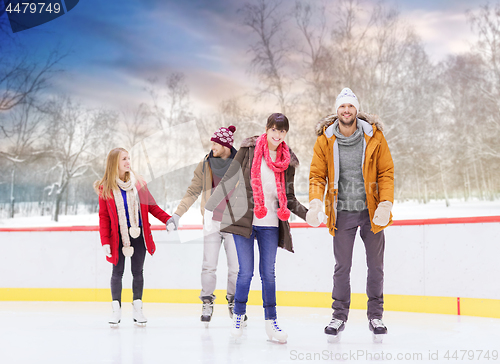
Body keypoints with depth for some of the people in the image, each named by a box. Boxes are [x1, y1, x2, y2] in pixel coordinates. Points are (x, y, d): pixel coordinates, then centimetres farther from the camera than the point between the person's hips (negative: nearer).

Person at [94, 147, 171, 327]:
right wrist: (105, 242, -8)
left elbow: (152, 207, 9)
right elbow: (104, 217, -2)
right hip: (118, 236, -2)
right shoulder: (105, 188, -3)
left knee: (137, 271, 6)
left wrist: (168, 219, -4)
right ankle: (116, 309, 12)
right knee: (117, 272, 3)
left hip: (139, 235, 2)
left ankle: (137, 309, 15)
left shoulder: (139, 183, 4)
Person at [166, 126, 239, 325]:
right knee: (208, 265, -4)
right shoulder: (205, 165, 2)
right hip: (211, 222, 1)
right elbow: (192, 192, 7)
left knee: (236, 267, 0)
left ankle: (233, 301, 22)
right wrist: (177, 215, 0)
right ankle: (207, 303, 12)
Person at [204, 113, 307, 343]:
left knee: (268, 272, 3)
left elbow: (289, 199, 13)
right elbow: (228, 180, 1)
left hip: (270, 224, 2)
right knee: (246, 271, -2)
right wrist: (210, 208, 0)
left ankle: (271, 321, 13)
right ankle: (238, 317, 17)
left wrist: (307, 214, -2)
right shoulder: (249, 149, -2)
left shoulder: (288, 161, 8)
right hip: (244, 218, -2)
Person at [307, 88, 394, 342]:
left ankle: (375, 315, 22)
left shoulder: (374, 136, -6)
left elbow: (386, 172, -2)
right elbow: (317, 176, -1)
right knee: (342, 266, 5)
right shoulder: (325, 140, -4)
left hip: (371, 211, 0)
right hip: (342, 212, 0)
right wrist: (315, 201, -18)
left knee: (375, 265, 8)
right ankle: (339, 315, 19)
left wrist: (386, 204, -14)